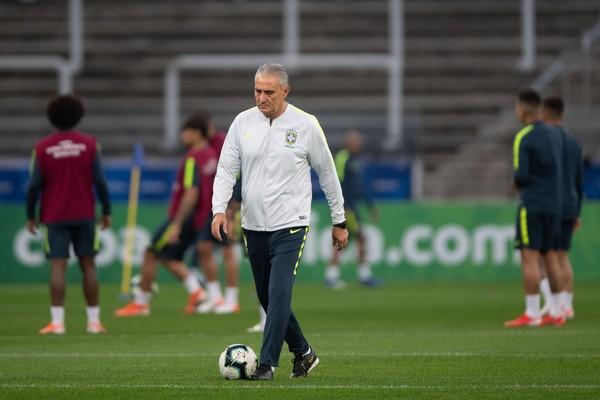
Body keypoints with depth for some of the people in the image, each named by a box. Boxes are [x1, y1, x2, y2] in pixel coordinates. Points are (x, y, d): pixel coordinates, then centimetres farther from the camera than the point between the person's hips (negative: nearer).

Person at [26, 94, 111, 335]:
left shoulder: (42, 148, -2)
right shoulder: (89, 145, -1)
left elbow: (34, 185, -3)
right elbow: (100, 181, -2)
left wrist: (31, 215, 7)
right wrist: (106, 211, 7)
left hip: (54, 216, -1)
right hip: (84, 215, 1)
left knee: (57, 266, -4)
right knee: (88, 265, 8)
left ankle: (57, 322, -12)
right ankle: (94, 321, 9)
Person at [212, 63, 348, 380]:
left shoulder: (306, 125, -5)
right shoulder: (243, 122, 2)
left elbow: (327, 173, 4)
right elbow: (226, 169, 3)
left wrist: (339, 222, 8)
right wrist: (219, 209, -13)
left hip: (290, 226, -4)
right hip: (253, 226, 4)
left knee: (279, 294, -17)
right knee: (267, 298, 12)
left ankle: (267, 364, -14)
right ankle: (303, 353, 30)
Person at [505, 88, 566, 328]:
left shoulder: (524, 138, -11)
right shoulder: (555, 135, 12)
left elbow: (520, 175, -15)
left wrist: (517, 184, 5)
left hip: (532, 205, -7)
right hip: (554, 203, 7)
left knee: (529, 256, -6)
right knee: (551, 256, 9)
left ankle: (532, 314, -10)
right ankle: (556, 313, 8)